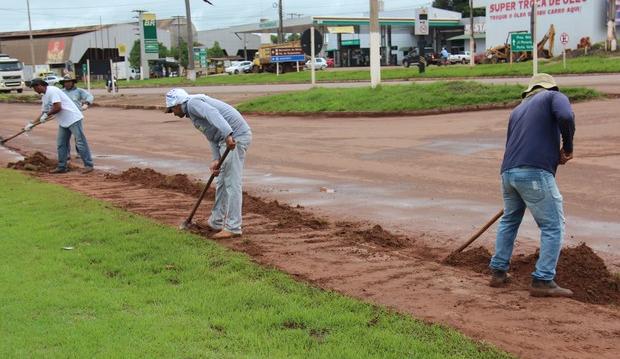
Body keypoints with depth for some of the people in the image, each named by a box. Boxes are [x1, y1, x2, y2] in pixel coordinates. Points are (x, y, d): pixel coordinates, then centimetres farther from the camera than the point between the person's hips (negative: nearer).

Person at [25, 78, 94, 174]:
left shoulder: (52, 91, -15)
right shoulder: (45, 97, 16)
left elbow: (57, 108, -23)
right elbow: (44, 113, 24)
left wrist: (46, 114, -8)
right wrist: (32, 124, 23)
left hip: (73, 119, -10)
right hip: (63, 122, 10)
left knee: (80, 142, -7)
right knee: (60, 144, 11)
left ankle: (88, 165, -4)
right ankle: (62, 167, 18)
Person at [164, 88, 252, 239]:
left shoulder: (193, 103, -7)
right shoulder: (193, 112, 24)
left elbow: (213, 114, -27)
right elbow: (212, 137, 15)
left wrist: (228, 135, -40)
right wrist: (216, 160, 0)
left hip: (235, 137, -11)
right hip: (229, 139, 11)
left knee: (232, 183, -9)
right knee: (221, 182, 18)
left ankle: (233, 228, -6)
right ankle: (216, 221, 28)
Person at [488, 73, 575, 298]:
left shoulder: (518, 109, 28)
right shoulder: (554, 97, 10)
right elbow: (566, 117, -12)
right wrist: (567, 148, 2)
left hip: (508, 172, 7)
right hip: (535, 173, -7)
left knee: (509, 221, 25)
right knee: (553, 226, 1)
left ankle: (498, 271, 28)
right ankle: (543, 281, -2)